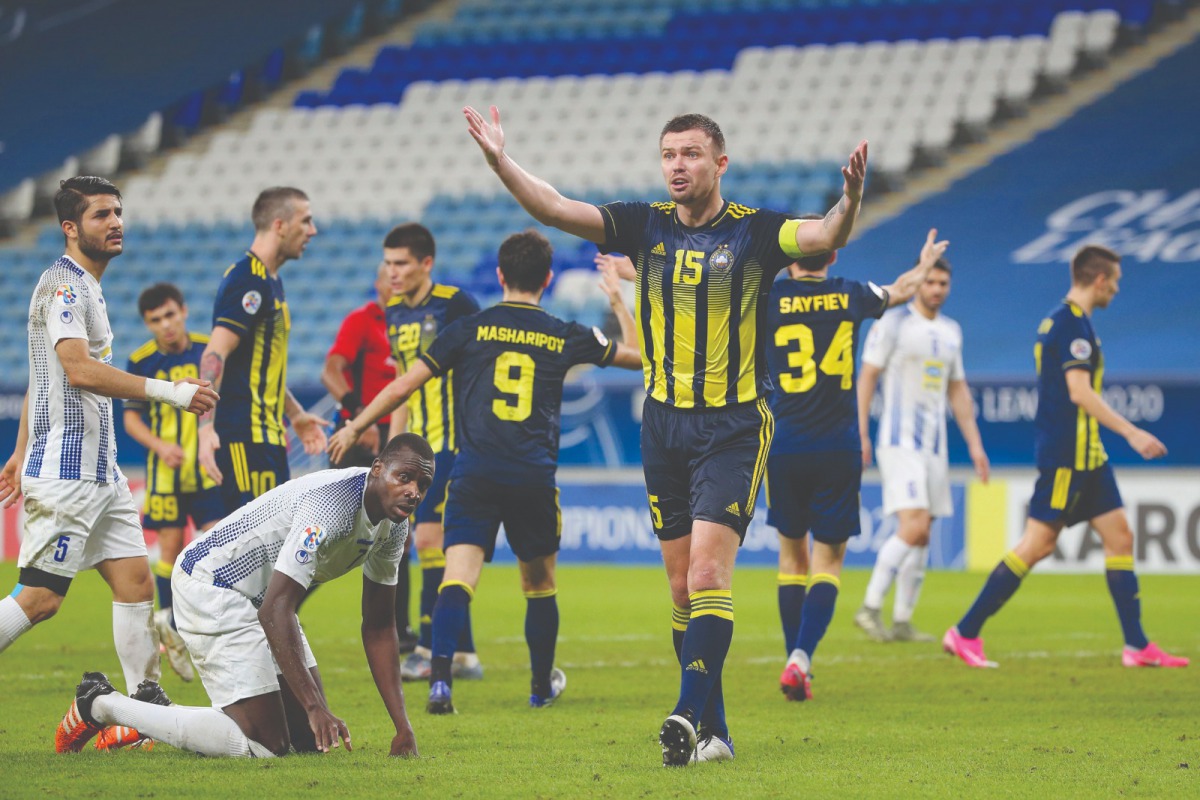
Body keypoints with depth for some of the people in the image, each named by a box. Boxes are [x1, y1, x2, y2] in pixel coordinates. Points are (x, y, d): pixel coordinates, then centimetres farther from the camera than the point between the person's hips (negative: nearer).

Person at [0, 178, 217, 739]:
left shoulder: (85, 287, 19)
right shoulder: (63, 284, -12)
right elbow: (79, 370, -25)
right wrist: (169, 392, -27)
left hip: (100, 471, 10)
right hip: (64, 472, -10)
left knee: (135, 580, 5)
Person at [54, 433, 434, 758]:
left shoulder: (393, 524, -1)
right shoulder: (332, 503, -31)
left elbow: (378, 625, 7)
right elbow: (276, 611, -34)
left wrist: (402, 725, -1)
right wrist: (315, 708, -37)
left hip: (256, 595, 10)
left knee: (309, 738, 7)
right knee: (264, 744, -15)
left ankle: (159, 712, 19)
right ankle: (101, 704, -3)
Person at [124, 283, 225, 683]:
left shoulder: (210, 350, -2)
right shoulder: (142, 362, -3)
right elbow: (131, 417, 1)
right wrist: (159, 445, -14)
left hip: (210, 469, 0)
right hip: (166, 471, 0)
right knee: (171, 547, 3)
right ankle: (170, 628, 17)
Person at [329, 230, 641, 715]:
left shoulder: (470, 329, 5)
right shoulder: (565, 338, 9)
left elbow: (403, 386, 4)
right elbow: (637, 356, 23)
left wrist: (355, 428, 16)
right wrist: (619, 302, 37)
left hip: (475, 474, -1)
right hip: (534, 476, 1)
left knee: (458, 578, -10)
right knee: (539, 585, 19)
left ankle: (440, 678, -29)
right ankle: (542, 685, 33)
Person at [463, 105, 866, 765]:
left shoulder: (753, 231, -6)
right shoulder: (645, 226, 3)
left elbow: (826, 237, -22)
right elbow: (555, 210, -3)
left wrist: (849, 202, -43)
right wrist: (500, 162, -17)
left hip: (733, 426, -4)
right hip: (664, 422, 4)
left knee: (708, 573, -16)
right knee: (682, 587, 6)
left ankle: (688, 713, -21)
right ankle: (713, 730, 13)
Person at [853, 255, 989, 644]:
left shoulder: (951, 331, 14)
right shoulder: (891, 324, -5)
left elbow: (958, 391, 20)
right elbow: (867, 377, -6)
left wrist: (975, 444, 15)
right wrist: (860, 433, -14)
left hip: (934, 445, 7)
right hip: (899, 442, -7)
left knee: (922, 536, 6)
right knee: (914, 527, -19)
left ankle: (902, 622, 10)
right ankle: (870, 608, -12)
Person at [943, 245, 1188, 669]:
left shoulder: (1060, 321, 16)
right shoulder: (1073, 324, -14)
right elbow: (1080, 392, -21)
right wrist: (1132, 433, -21)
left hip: (1085, 456, 10)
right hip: (1067, 454, -10)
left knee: (1119, 536, 7)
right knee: (1037, 544, -8)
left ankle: (1137, 646, 7)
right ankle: (965, 633, -4)